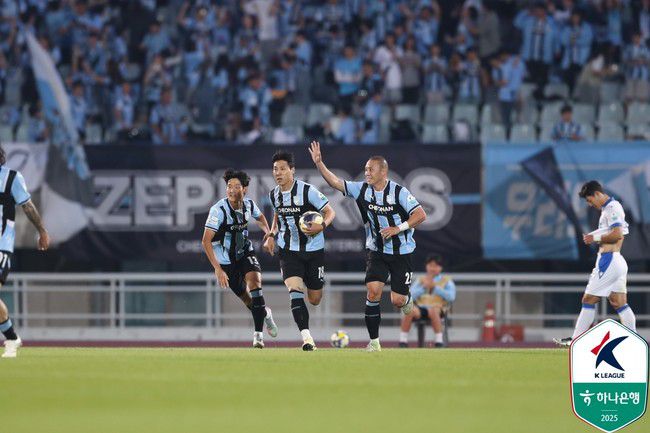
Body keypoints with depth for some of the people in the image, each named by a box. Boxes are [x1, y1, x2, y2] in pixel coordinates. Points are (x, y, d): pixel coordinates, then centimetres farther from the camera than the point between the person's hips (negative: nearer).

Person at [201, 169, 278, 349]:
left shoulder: (249, 205, -7)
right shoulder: (219, 210, -24)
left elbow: (259, 216, 20)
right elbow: (206, 241, -25)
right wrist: (218, 269, -29)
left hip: (245, 254, 3)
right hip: (226, 261, -3)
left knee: (254, 282, -24)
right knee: (247, 299, 3)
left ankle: (258, 333, -19)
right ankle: (265, 313, 39)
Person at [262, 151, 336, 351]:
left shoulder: (307, 190, -14)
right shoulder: (274, 194, 2)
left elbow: (329, 212, -9)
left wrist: (321, 226, -29)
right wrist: (272, 235, 8)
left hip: (313, 250, -2)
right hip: (288, 250, 2)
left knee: (315, 300, 9)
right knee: (295, 291, -21)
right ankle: (306, 337, -24)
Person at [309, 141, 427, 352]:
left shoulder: (398, 192, -15)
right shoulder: (362, 189, -3)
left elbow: (420, 215, -16)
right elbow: (335, 182, -2)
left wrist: (397, 228, -24)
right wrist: (319, 163, -14)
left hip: (401, 253, -3)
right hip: (377, 251, 3)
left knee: (397, 300, -4)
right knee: (373, 291, -15)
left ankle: (407, 300, 37)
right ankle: (374, 341, -7)